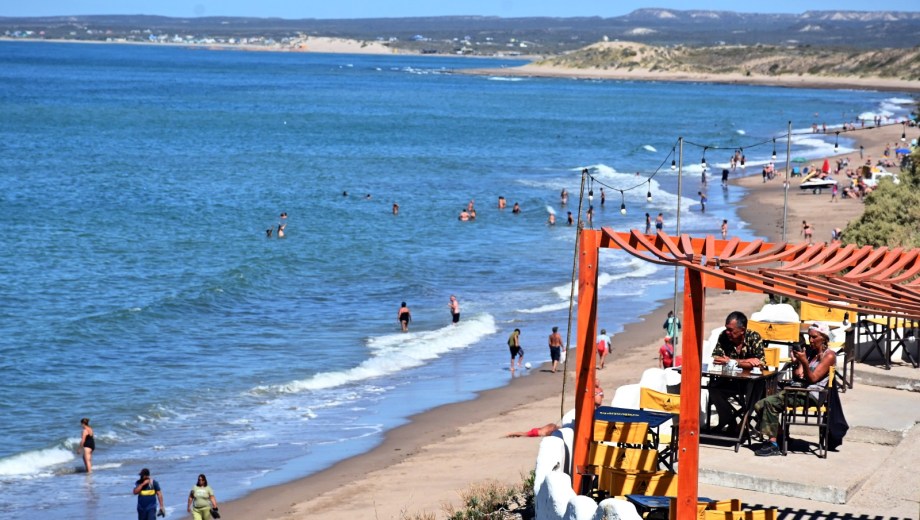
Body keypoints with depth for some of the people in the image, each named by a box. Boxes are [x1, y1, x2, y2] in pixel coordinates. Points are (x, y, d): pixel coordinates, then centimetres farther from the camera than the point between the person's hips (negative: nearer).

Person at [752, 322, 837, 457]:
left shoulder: (829, 355, -1)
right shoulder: (809, 352, 21)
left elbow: (813, 378, -10)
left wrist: (804, 362, -23)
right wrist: (795, 363, -2)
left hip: (812, 395, -8)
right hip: (798, 388, 8)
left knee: (770, 403, -27)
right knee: (760, 405, -11)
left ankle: (773, 444, -27)